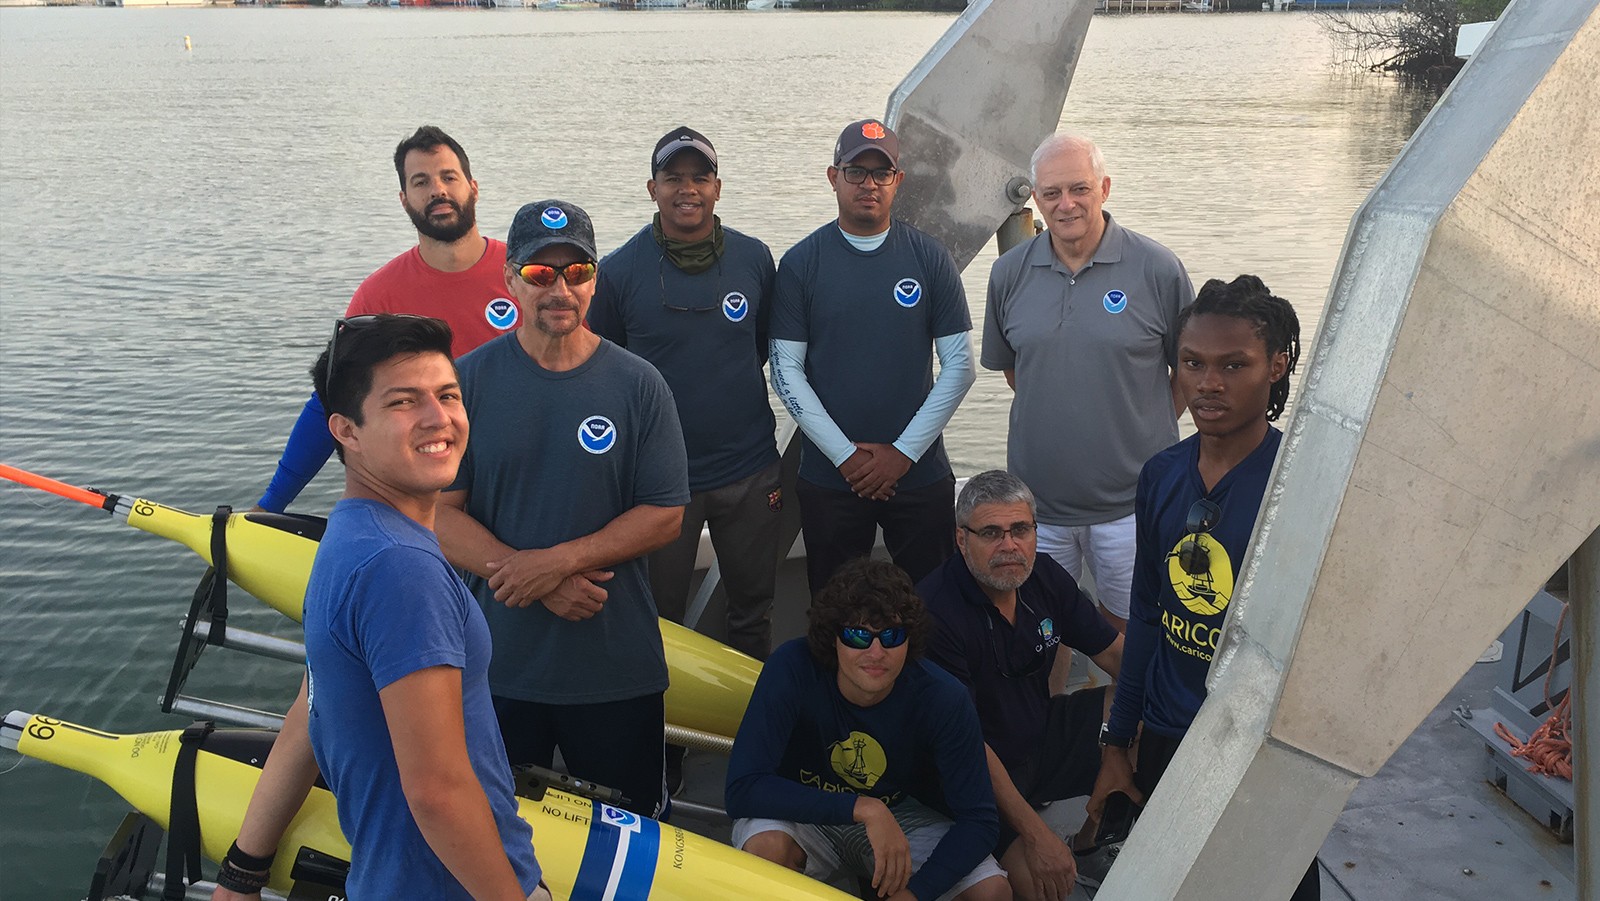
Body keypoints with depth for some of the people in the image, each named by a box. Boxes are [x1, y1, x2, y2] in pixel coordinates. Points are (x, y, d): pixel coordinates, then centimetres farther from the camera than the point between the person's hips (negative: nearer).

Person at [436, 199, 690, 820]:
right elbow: (437, 511, -6)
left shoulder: (638, 385, -3)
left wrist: (560, 560, -18)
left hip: (618, 669, 0)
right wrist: (533, 581, -17)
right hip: (497, 662, 1)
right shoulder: (468, 380, -3)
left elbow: (665, 514, -5)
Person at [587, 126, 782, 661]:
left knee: (753, 608, 17)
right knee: (659, 618, 10)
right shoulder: (619, 270, -7)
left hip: (748, 469, 2)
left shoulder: (754, 258, 0)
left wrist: (727, 379, 5)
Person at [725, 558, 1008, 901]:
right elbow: (742, 789, -32)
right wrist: (863, 808, -38)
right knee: (767, 845, -35)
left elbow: (978, 820, -16)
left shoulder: (943, 699, -22)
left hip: (899, 814, 2)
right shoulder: (793, 668, -28)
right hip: (804, 814, -2)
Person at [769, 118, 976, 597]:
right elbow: (786, 370, -3)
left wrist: (904, 452, -7)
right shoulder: (801, 263, 0)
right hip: (829, 477, 0)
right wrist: (846, 455, -10)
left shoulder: (930, 258, 1)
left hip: (921, 473, 0)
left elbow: (959, 365, 0)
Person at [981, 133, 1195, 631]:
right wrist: (1052, 419, 10)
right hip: (1036, 497, 3)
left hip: (1132, 501, -2)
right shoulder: (1009, 273, 2)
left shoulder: (1157, 269, -7)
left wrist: (1146, 430, 1)